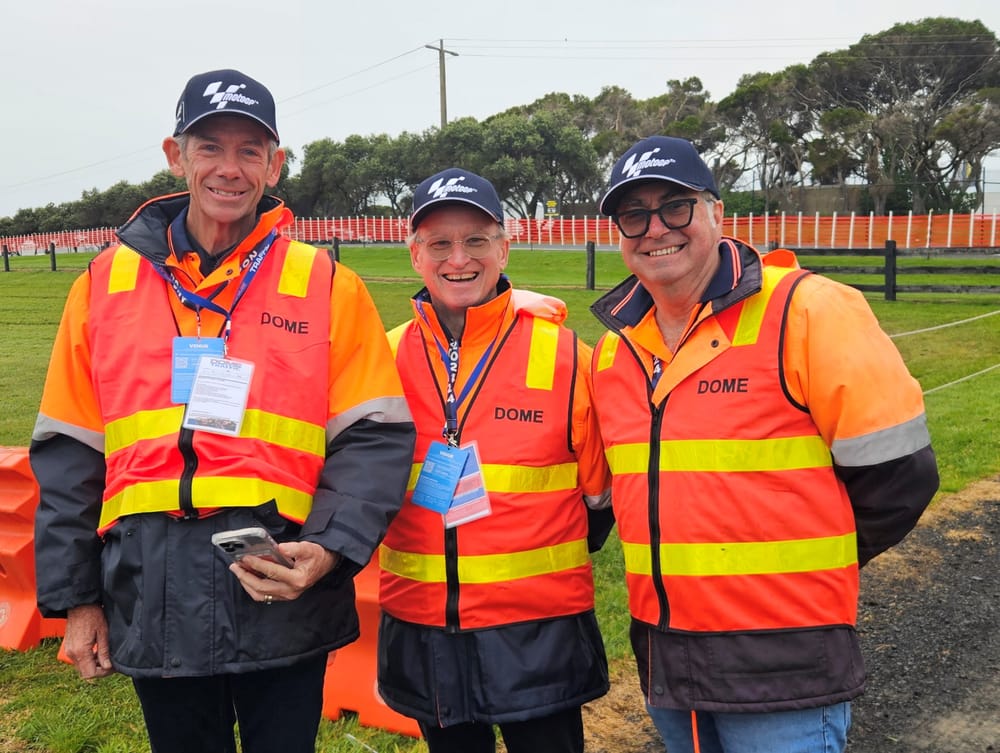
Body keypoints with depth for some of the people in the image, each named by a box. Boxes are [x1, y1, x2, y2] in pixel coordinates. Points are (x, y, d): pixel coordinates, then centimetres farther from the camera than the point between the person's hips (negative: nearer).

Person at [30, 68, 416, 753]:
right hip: (153, 596, 2)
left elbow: (375, 438, -3)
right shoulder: (106, 283, 6)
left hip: (284, 592, -2)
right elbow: (70, 453, 8)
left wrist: (330, 549, -16)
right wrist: (74, 596, 6)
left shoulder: (327, 285, 0)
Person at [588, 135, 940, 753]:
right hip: (663, 658, 6)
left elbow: (897, 473, -10)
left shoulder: (808, 310, -13)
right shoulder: (614, 349, 6)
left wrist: (803, 570, 1)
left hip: (783, 670, -6)